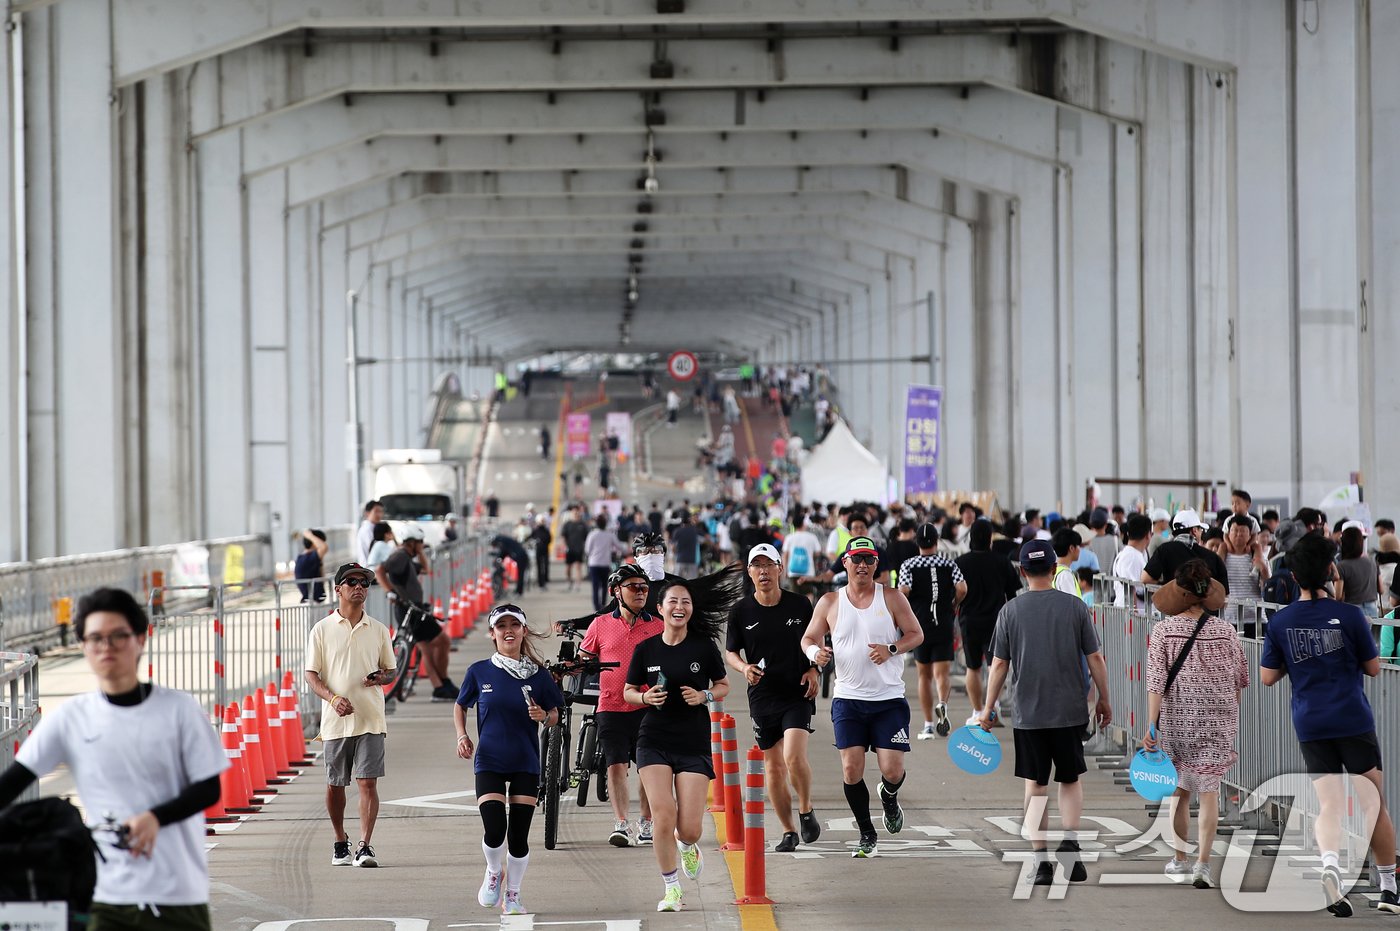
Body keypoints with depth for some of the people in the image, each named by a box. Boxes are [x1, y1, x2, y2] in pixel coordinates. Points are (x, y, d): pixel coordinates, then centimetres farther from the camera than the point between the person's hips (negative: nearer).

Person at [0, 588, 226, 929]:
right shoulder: (69, 718, 3)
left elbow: (209, 789, 0)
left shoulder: (180, 710, 0)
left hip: (180, 894, -1)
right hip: (107, 899, 1)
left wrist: (156, 817, -18)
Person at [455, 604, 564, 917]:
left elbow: (554, 717, 8)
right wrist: (462, 735, -2)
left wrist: (543, 716, -14)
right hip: (489, 762, -1)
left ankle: (513, 895, 20)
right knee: (494, 829, -15)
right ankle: (493, 872, 17)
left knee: (519, 836, 0)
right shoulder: (479, 672, -1)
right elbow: (460, 706, 13)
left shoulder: (538, 674, 0)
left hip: (525, 764, 1)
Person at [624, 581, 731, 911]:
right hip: (654, 741, 0)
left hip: (694, 744, 0)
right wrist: (645, 697, -11)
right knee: (663, 816, -13)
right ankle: (671, 888, 5)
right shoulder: (646, 649, 1)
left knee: (689, 828, -5)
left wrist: (704, 696, -10)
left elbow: (723, 686, 10)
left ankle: (687, 847, 35)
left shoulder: (704, 647, -1)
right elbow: (629, 691, 11)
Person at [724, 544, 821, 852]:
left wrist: (813, 670, -5)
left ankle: (806, 811, 5)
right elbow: (730, 652, 9)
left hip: (797, 694, -2)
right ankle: (788, 832, 18)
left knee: (794, 756, -20)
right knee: (773, 767, 6)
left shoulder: (800, 604, -1)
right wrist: (744, 668, -11)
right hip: (762, 697, 2)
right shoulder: (741, 611, 0)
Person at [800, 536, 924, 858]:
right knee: (851, 769, -6)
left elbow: (916, 634, 4)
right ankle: (866, 835, 12)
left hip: (889, 699, -1)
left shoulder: (892, 598, 2)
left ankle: (889, 797, 31)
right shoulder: (830, 602, 5)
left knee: (892, 770, -7)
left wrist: (891, 649, -15)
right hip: (848, 699, 1)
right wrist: (816, 652, -14)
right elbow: (809, 638, 10)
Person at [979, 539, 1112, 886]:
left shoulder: (1011, 610, -2)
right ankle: (1070, 845, -6)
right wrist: (1104, 701, 11)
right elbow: (1094, 658, 0)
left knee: (1035, 785, 6)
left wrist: (988, 708, 8)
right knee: (1070, 779, 14)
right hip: (1070, 710, 0)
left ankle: (1041, 861, 2)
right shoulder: (1075, 606, -2)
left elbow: (999, 664, -1)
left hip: (1028, 713, 0)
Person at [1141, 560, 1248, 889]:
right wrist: (1230, 716, 23)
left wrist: (1151, 727, -11)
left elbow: (1156, 682, -12)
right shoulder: (1225, 631, -2)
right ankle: (1203, 863, -7)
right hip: (1218, 722, 0)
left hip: (1176, 720, 0)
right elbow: (1239, 680, 7)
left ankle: (1180, 861, 24)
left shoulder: (1163, 631, -8)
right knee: (1209, 791, 3)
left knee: (1180, 790, 14)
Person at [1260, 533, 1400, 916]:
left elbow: (1267, 677, 7)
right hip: (1353, 721, -2)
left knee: (1328, 807, 1)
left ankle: (1329, 864, -28)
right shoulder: (1350, 615, -7)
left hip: (1310, 725, 2)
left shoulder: (1279, 623, 0)